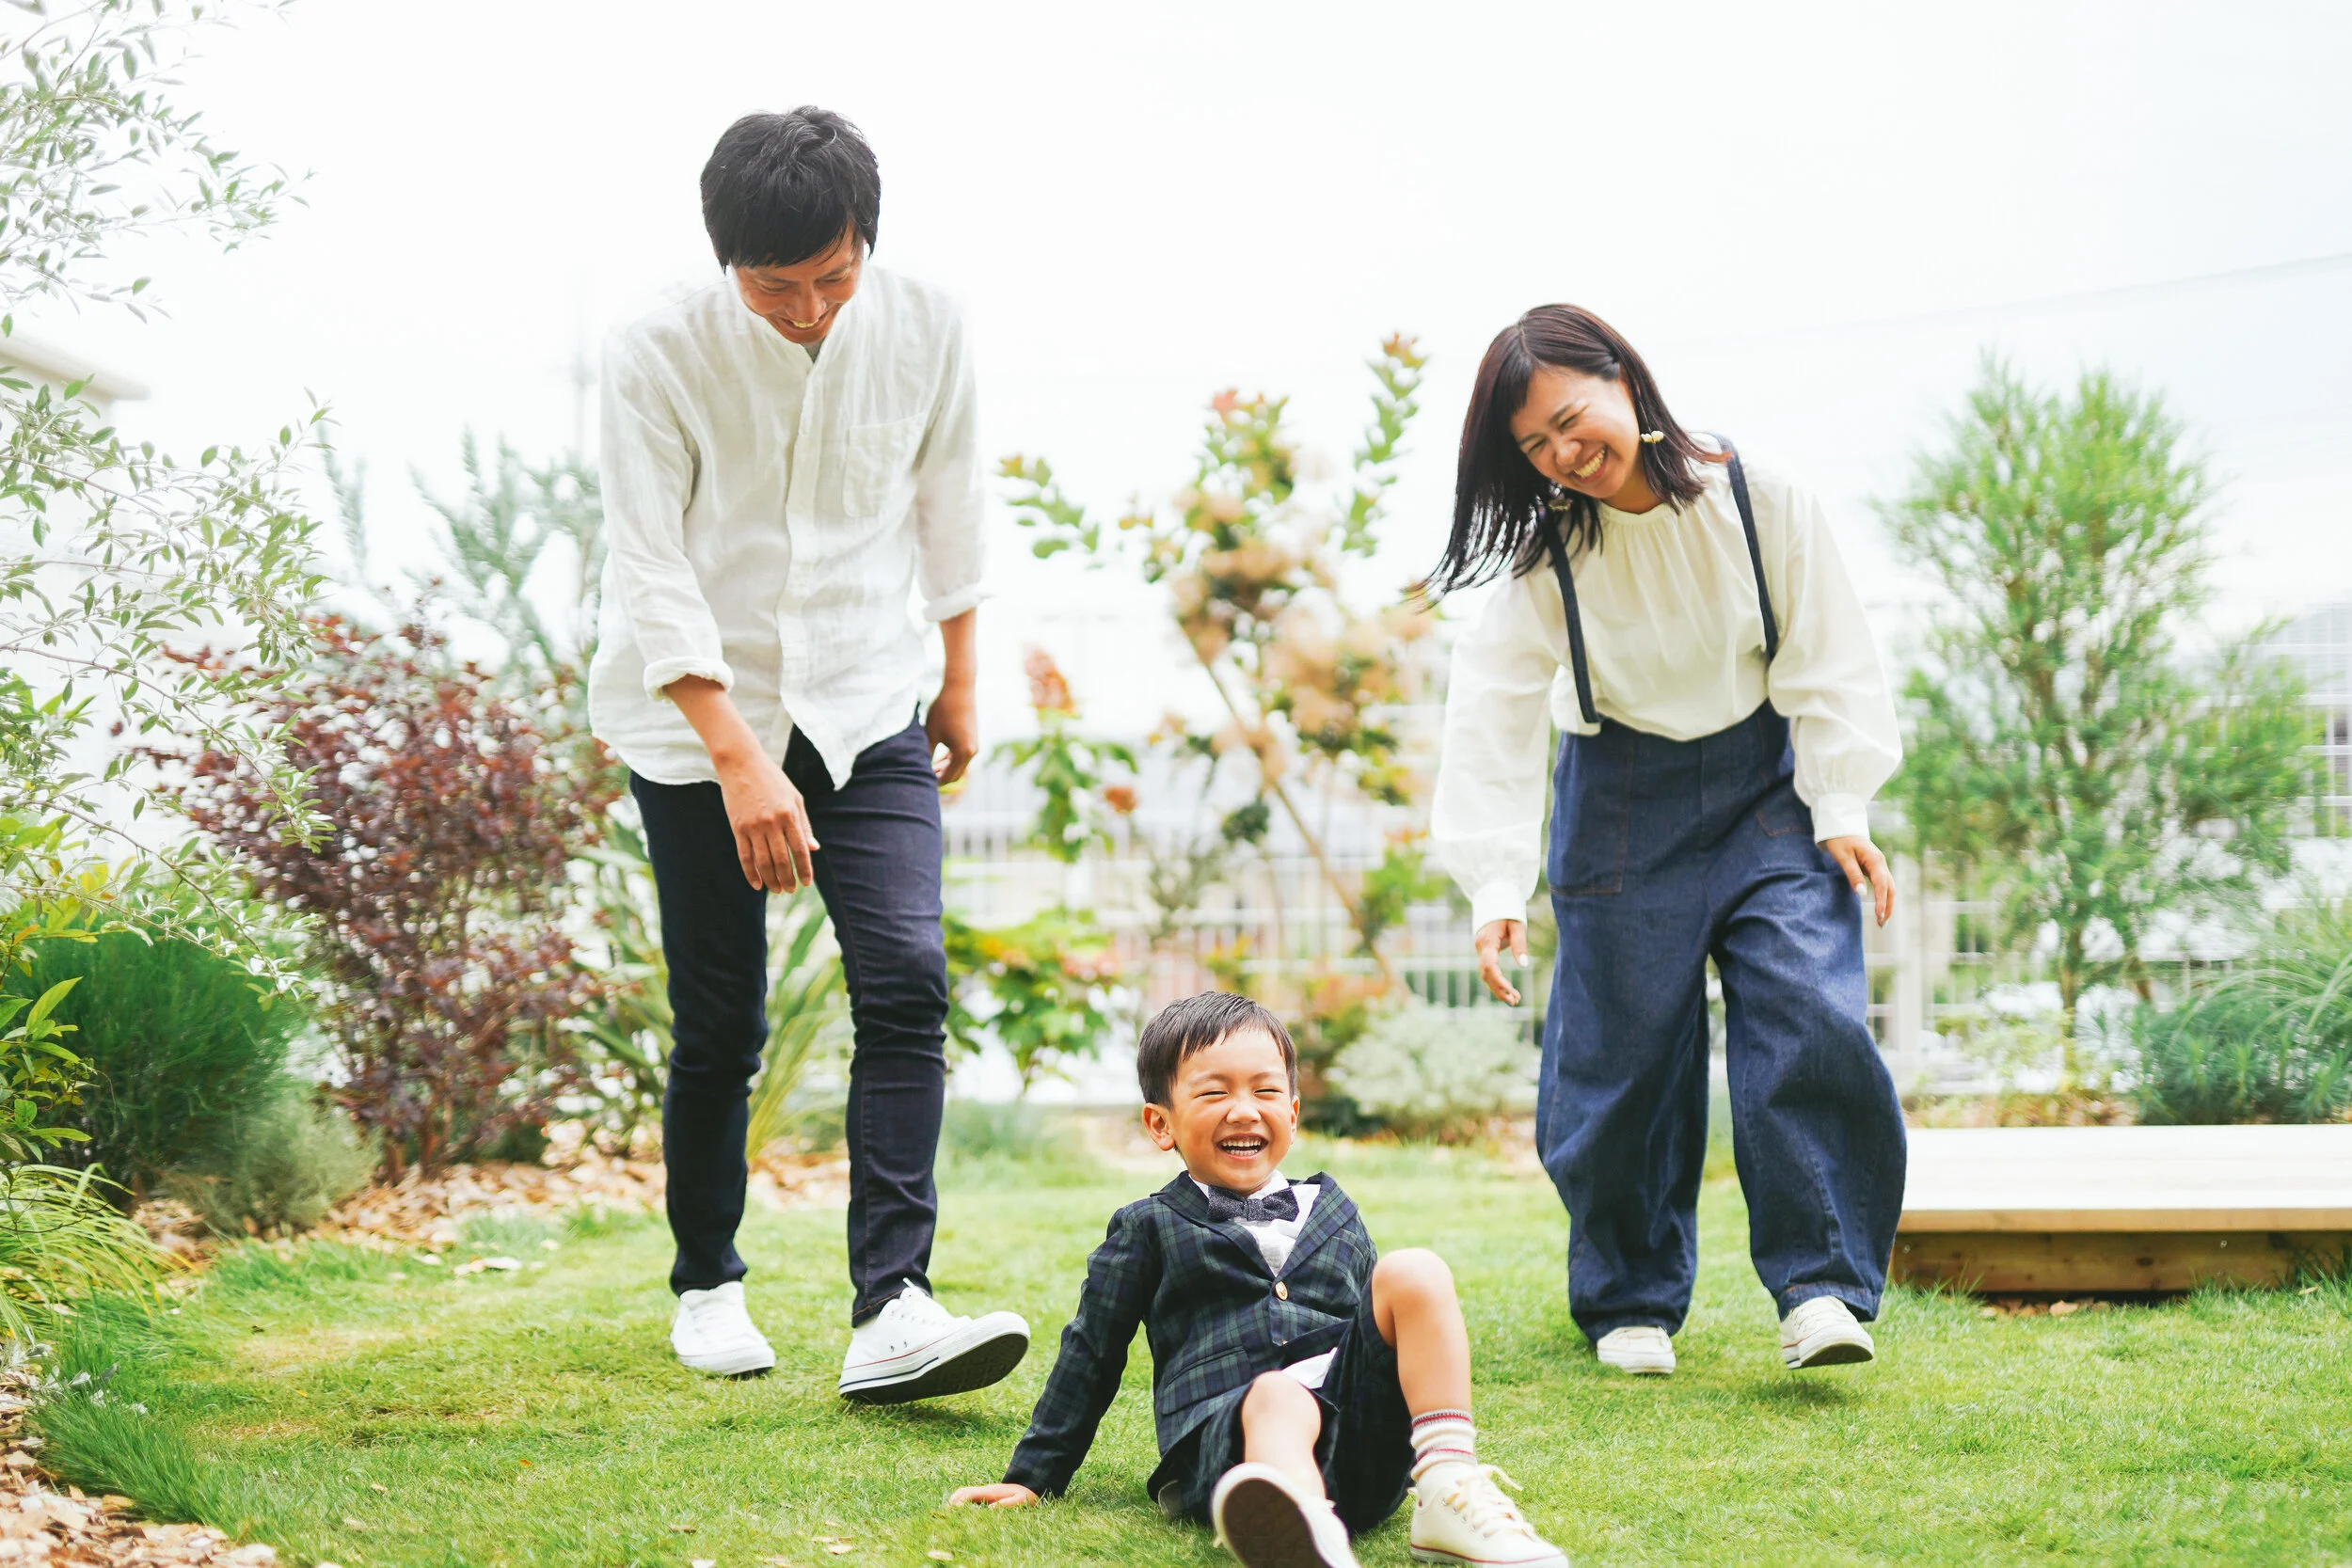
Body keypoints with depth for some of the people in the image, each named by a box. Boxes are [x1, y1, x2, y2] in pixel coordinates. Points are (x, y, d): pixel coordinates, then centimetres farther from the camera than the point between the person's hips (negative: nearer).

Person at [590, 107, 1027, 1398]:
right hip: (698, 720, -2)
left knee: (907, 982, -15)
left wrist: (959, 684, 16)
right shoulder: (654, 360, -16)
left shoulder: (925, 329, -7)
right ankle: (706, 1286, 24)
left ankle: (891, 1312, -18)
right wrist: (743, 765, -26)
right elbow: (651, 579, -18)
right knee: (719, 1026, 2)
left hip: (868, 707, 2)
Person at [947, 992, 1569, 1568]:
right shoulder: (1150, 1229, 19)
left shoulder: (1332, 1210, 29)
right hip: (1227, 1440, -4)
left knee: (1413, 1271, -17)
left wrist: (1449, 1447, 32)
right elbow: (1090, 1353, 20)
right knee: (1278, 1398, -40)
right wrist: (1032, 1478, 16)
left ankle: (1449, 1497, -32)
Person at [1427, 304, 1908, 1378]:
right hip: (1623, 806, 1)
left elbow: (1826, 658, -2)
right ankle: (1631, 1300, 18)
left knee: (1811, 1022, -15)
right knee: (1626, 1050, 2)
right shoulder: (1545, 549, -10)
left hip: (1768, 783, 0)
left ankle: (1821, 1288, -9)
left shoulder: (1756, 499, -11)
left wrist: (1842, 812, -5)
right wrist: (1497, 885, -22)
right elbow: (1495, 714, -13)